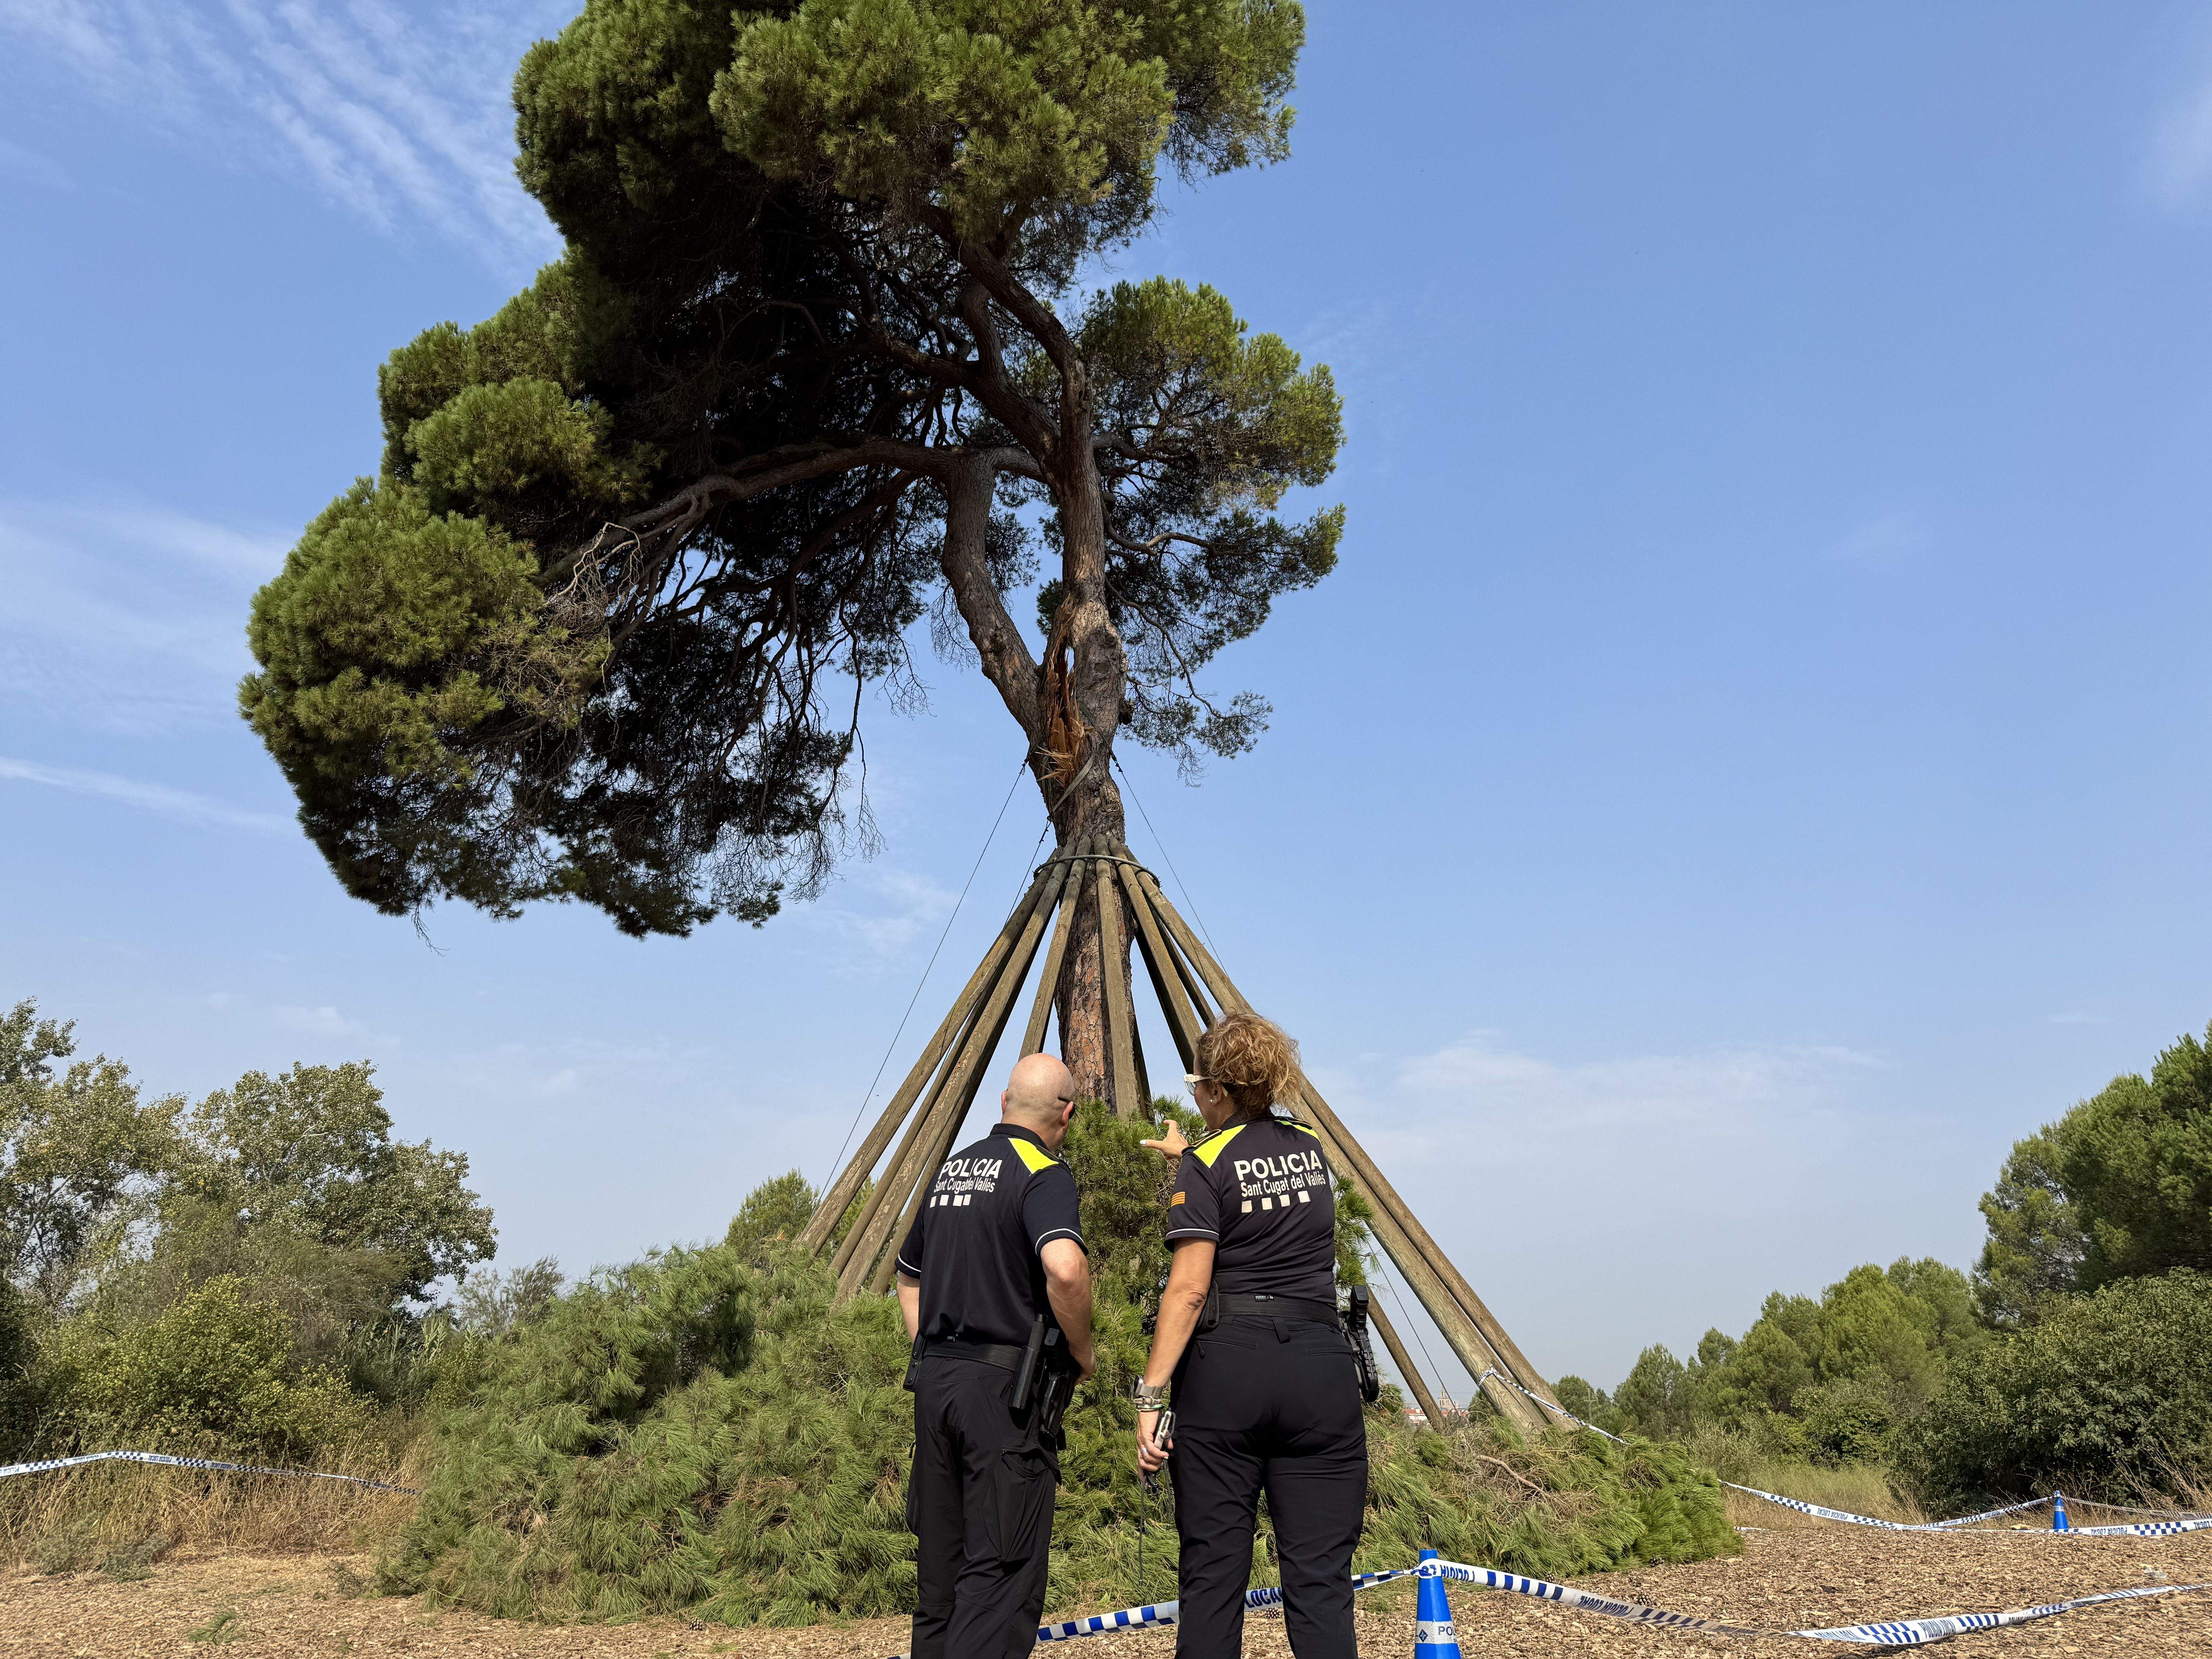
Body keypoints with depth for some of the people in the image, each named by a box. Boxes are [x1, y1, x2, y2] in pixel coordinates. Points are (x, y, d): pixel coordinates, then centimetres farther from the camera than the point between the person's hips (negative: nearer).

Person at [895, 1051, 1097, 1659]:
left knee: (941, 1561, 15)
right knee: (1004, 1570, -4)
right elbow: (1065, 1267, -28)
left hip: (934, 1380, 8)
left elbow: (909, 1275, 25)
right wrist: (1082, 1351, -12)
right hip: (1004, 1383, -8)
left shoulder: (951, 1169, 15)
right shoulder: (1043, 1173, -10)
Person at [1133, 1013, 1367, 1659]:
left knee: (1212, 1570, 6)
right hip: (1320, 1366, 4)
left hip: (1224, 1367, -3)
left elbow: (1188, 1290, -12)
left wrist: (1151, 1393, -10)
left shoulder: (1208, 1166, -4)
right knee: (1320, 1575, 2)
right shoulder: (1312, 1150, 12)